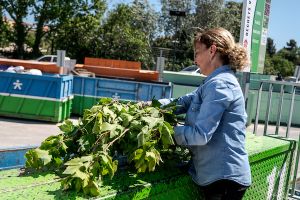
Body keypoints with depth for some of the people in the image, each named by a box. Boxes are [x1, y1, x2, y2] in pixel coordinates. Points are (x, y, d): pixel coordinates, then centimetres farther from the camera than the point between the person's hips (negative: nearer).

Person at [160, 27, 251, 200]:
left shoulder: (220, 84, -18)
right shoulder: (216, 82, 16)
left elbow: (200, 134, -23)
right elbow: (183, 102, 11)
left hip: (224, 176, -9)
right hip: (218, 174, 9)